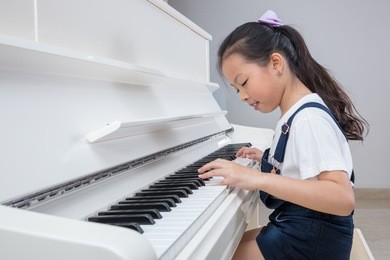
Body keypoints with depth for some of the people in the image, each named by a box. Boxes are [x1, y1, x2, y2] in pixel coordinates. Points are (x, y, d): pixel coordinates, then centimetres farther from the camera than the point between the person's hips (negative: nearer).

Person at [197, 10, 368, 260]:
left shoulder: (309, 118, -21)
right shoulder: (294, 115, 9)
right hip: (293, 226, 10)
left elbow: (343, 198, -33)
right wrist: (268, 160, 12)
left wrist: (257, 178, -37)